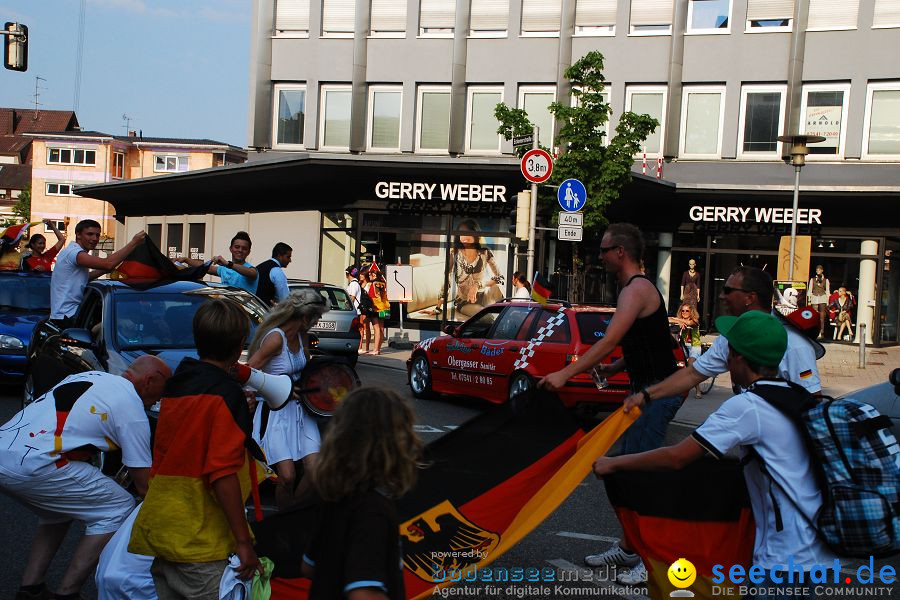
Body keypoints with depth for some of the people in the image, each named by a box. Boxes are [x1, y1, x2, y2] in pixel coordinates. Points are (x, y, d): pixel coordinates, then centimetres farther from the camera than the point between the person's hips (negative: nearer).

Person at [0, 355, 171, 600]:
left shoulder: (91, 376, 21)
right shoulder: (132, 410, -1)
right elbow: (144, 485, 1)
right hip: (33, 467, -9)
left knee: (58, 508, 31)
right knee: (120, 508, 3)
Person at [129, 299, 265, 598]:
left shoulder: (175, 385, 10)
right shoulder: (227, 394, -14)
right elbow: (223, 474, -21)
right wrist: (243, 541, -18)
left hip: (157, 531, 8)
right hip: (198, 545, -8)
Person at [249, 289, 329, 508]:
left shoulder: (302, 336, 5)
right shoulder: (276, 338, -19)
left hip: (299, 409, 7)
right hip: (275, 413, -7)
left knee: (315, 471, -5)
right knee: (287, 475, -14)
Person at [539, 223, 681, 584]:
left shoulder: (637, 289, -16)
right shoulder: (633, 288, 17)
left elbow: (609, 341, -26)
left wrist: (565, 374, -29)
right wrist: (609, 369, 8)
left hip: (658, 391, -11)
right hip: (646, 389, 11)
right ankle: (630, 548, 25)